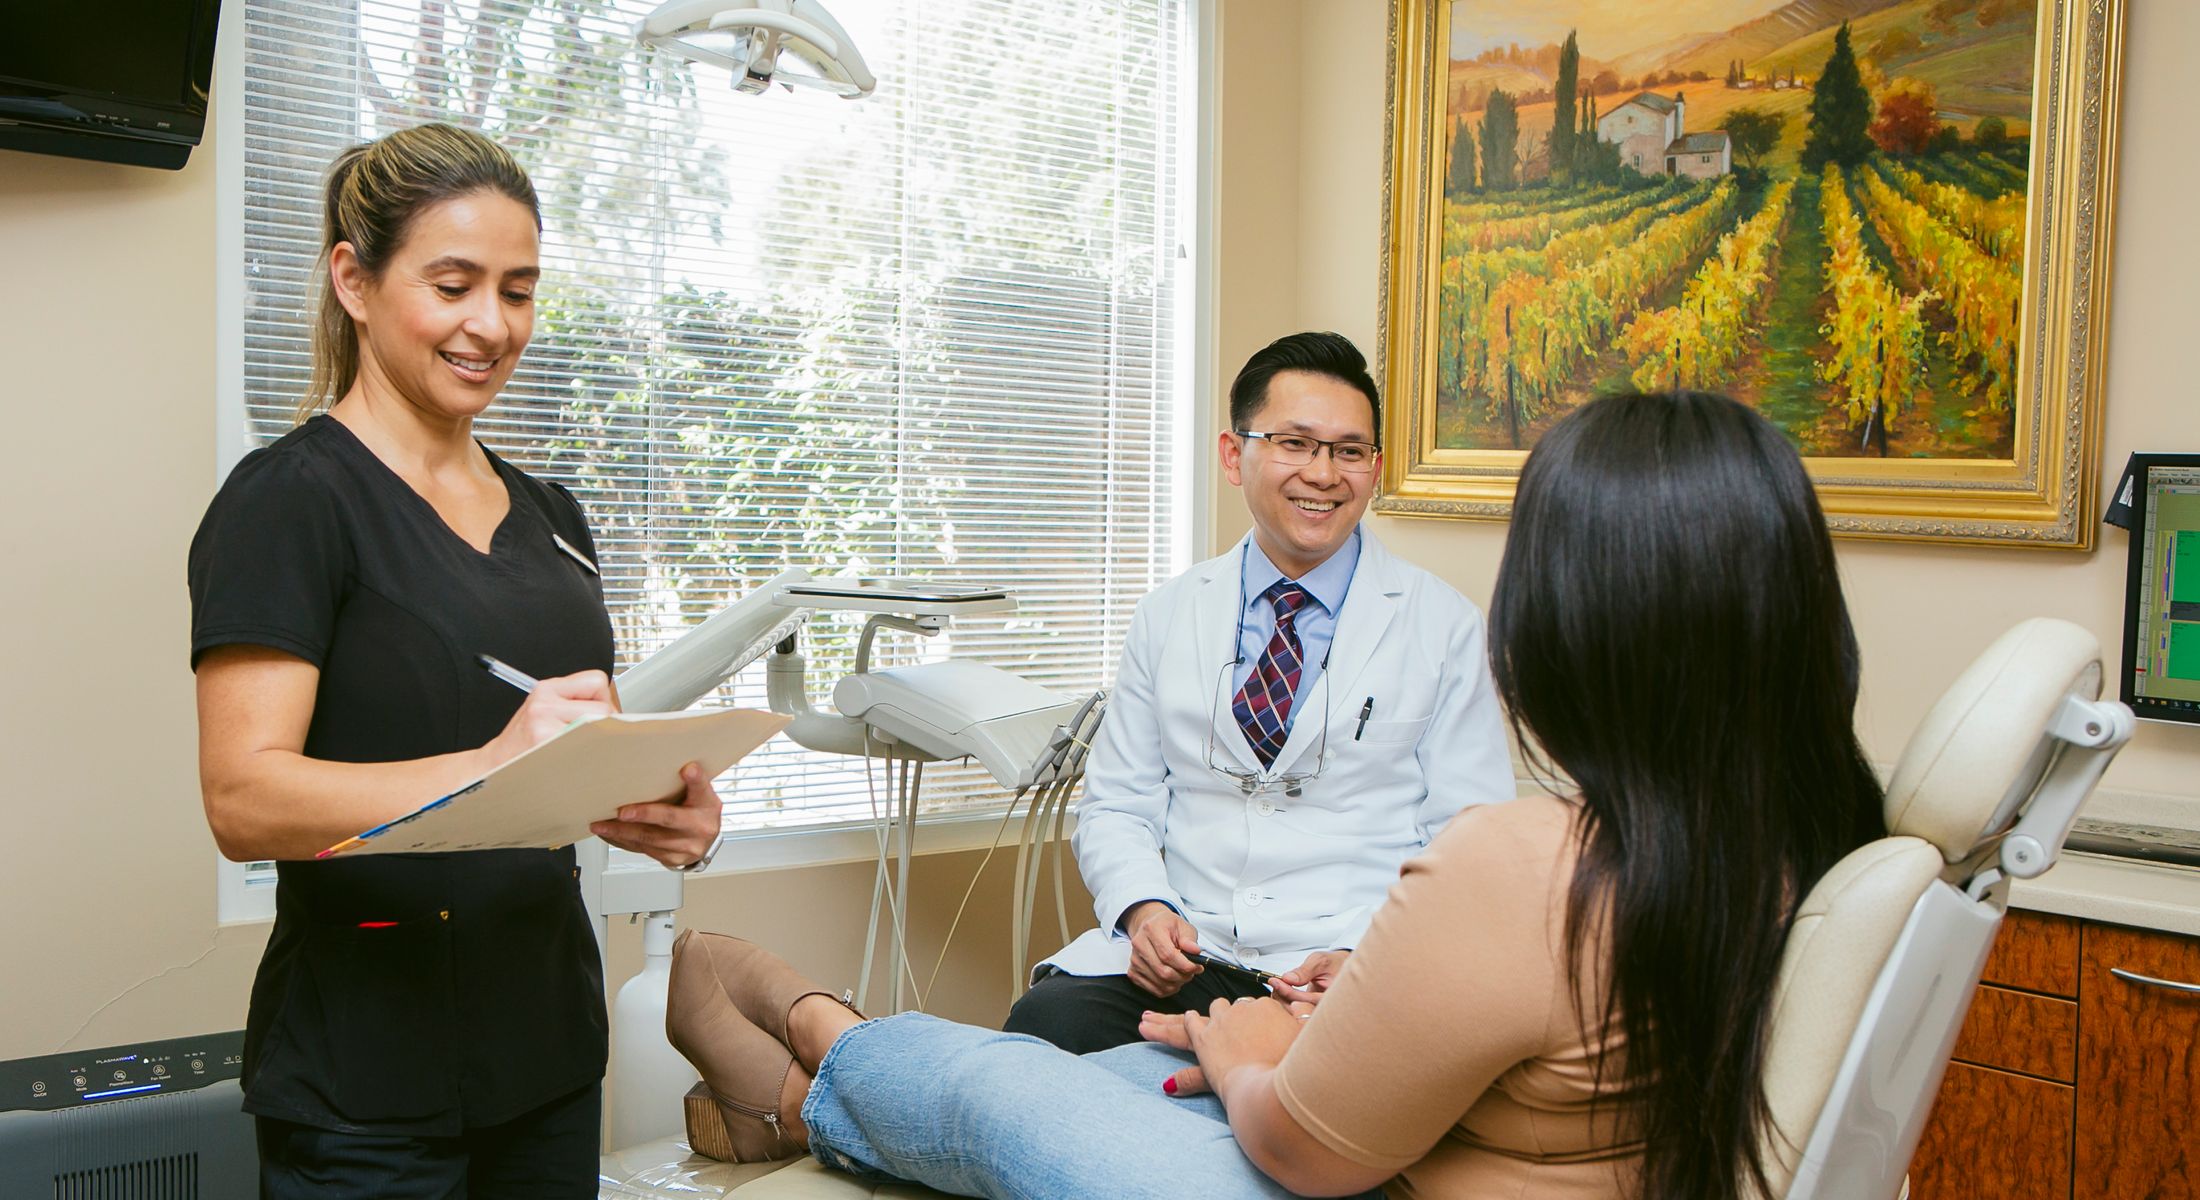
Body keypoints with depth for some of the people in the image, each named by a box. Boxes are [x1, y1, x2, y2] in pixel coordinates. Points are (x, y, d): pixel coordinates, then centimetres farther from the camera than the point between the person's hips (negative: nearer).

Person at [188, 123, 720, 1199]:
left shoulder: (548, 515, 11)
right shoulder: (291, 498, -10)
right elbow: (244, 803, -19)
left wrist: (657, 808, -5)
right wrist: (490, 770, -33)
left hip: (549, 1040, 6)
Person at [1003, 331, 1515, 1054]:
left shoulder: (1445, 628, 5)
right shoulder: (1169, 616, 13)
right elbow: (1115, 805, 15)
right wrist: (1144, 909, -8)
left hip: (1351, 966, -3)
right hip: (1176, 953, 3)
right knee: (1045, 1022, -27)